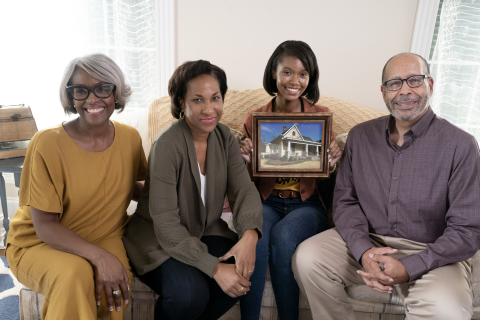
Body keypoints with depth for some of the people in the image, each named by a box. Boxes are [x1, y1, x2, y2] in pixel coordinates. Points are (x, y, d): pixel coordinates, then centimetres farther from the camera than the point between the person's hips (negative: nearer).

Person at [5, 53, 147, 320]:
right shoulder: (47, 144, -18)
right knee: (75, 273, -34)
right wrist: (99, 256, -31)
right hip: (39, 245, -3)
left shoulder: (130, 138, -5)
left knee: (115, 290, -27)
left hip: (105, 238, 3)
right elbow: (45, 227, -17)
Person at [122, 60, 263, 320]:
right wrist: (214, 267, -32)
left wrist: (249, 235, -30)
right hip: (158, 241, -5)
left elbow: (244, 190, -9)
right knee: (190, 291, -29)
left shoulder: (224, 137, -3)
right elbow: (166, 225, -25)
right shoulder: (167, 145, -23)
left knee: (242, 274, -19)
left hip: (206, 233, 6)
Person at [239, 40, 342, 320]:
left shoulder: (322, 116, 4)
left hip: (307, 203, 0)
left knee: (282, 236, -31)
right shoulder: (254, 119, 5)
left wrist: (335, 159, -14)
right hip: (266, 201, 1)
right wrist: (245, 158, -13)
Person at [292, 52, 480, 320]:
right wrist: (364, 251, -17)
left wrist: (409, 268, -22)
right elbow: (345, 201, 2)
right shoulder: (360, 136, 3)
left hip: (431, 252, -2)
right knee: (307, 258, -21)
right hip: (367, 242, 3)